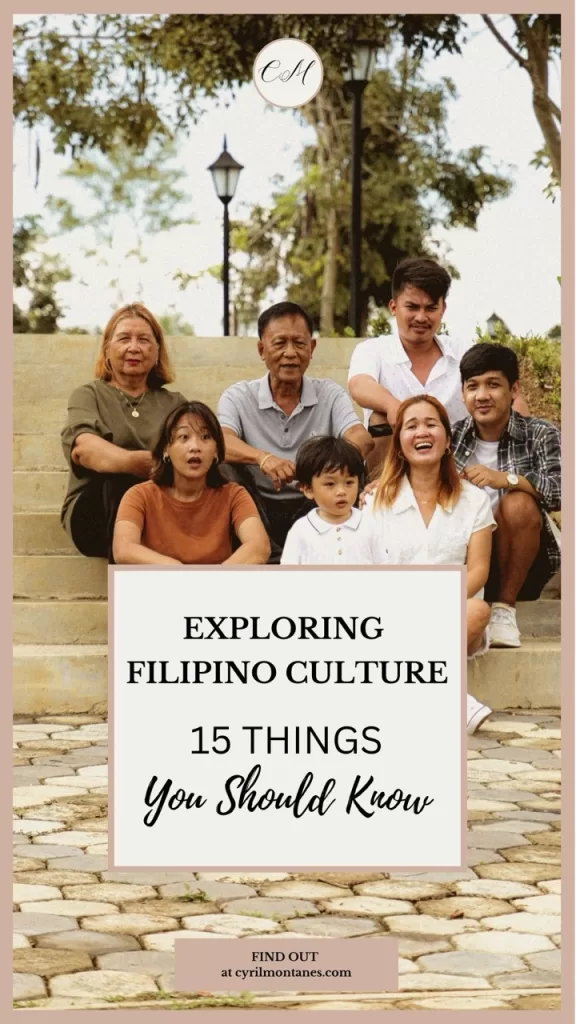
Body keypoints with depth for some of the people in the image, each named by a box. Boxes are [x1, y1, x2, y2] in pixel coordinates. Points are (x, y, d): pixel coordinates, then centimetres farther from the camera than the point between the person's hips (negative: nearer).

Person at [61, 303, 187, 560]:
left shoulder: (174, 402, 23)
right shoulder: (89, 395, 13)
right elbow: (82, 447, -10)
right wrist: (135, 462, -32)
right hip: (96, 511, -2)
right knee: (123, 478, -36)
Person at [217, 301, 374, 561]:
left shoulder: (330, 394, 5)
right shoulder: (238, 396, 2)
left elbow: (361, 439, -15)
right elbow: (223, 442, -19)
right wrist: (263, 458, -42)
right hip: (260, 511, 0)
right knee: (224, 464, -26)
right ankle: (268, 555, -31)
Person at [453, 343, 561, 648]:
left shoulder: (539, 434, -6)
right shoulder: (451, 438, 0)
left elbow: (560, 490, -23)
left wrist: (507, 478, -35)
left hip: (523, 564, 0)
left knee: (518, 504, -30)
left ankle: (505, 607, -13)